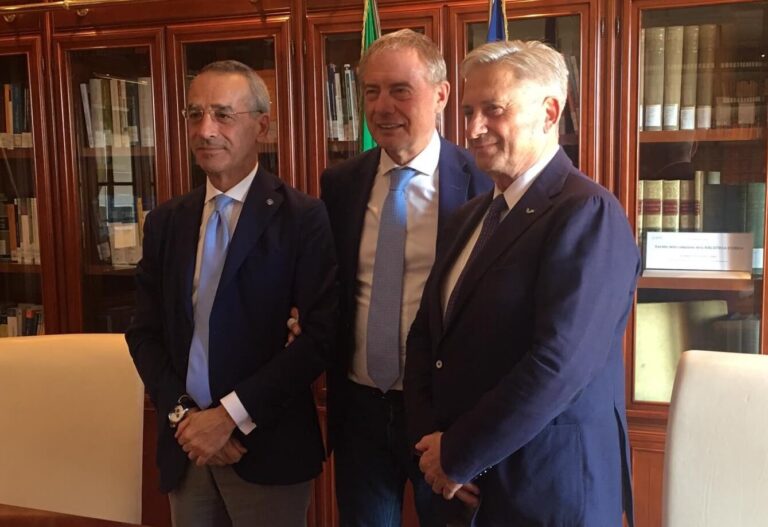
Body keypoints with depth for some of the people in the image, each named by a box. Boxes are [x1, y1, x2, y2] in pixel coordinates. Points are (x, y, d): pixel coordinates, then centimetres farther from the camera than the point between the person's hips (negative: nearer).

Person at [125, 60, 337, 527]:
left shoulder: (302, 217, -9)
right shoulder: (165, 222, 6)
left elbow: (321, 332, -14)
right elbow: (145, 332, 8)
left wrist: (231, 415, -15)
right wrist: (182, 414, -6)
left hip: (268, 448, -4)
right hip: (185, 445, 4)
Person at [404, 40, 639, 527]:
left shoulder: (588, 213, -16)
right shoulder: (470, 218, 9)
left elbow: (560, 363, -24)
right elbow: (428, 333, 10)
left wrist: (459, 456, -15)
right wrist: (430, 441, -4)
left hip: (550, 487, -7)